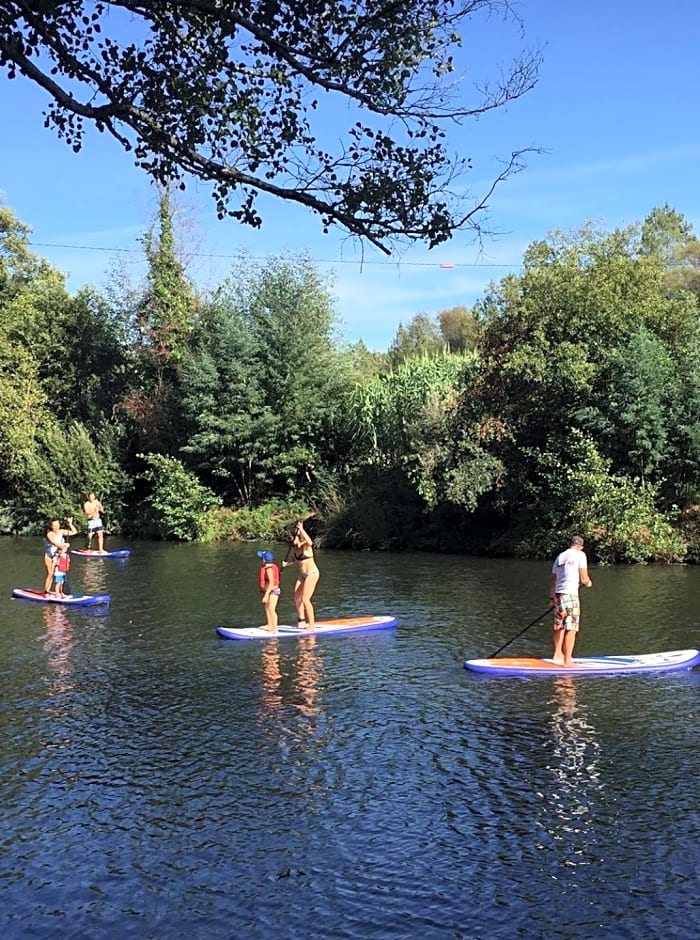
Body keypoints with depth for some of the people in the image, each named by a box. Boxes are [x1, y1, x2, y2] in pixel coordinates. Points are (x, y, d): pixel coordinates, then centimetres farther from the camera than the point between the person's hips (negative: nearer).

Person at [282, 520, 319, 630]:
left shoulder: (306, 546, -18)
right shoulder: (296, 548, 5)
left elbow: (310, 542, -43)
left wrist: (301, 529, -42)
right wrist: (287, 563, 5)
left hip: (312, 574, -9)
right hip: (302, 574, 9)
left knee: (305, 599, -13)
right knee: (297, 598, 11)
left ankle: (311, 625, -6)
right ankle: (302, 622, 27)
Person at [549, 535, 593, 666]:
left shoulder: (559, 556, 16)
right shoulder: (580, 554, -2)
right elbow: (584, 579, -6)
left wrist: (552, 598, 24)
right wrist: (589, 583, 17)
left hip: (558, 595, 7)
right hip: (571, 595, -7)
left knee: (560, 626, 18)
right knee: (571, 629, -4)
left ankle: (558, 654, 26)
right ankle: (567, 660, -6)